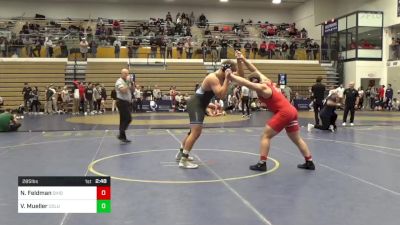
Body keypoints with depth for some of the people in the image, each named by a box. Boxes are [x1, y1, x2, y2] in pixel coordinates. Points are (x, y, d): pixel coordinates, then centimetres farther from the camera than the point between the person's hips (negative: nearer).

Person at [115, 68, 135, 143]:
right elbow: (123, 90, -26)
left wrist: (132, 83, 1)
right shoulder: (119, 82, -12)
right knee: (128, 119, -12)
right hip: (122, 102, -9)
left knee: (124, 120, 10)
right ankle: (121, 135, -6)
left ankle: (122, 136, 14)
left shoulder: (127, 82, 17)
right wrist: (128, 83, -21)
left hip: (127, 102, 9)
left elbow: (132, 89, 16)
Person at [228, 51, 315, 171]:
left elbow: (244, 82, -21)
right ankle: (309, 162, 23)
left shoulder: (261, 88, -11)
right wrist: (243, 60, 17)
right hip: (291, 111, 9)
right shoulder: (267, 82, 13)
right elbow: (255, 71, 21)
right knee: (297, 139, 18)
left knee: (265, 136, -2)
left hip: (284, 113, -9)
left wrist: (230, 76, -17)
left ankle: (262, 164, -4)